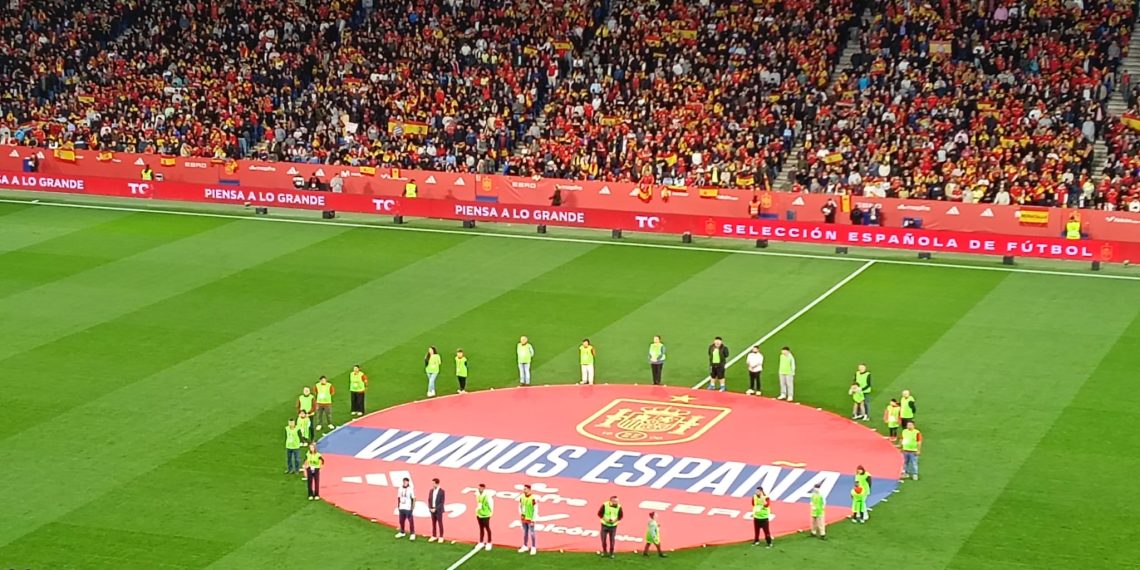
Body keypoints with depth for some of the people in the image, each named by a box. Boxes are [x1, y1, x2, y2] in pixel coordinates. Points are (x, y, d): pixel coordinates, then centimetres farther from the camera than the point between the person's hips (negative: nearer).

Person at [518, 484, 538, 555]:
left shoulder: (533, 498, -18)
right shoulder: (522, 497, 2)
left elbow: (536, 510, -14)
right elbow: (520, 506, 17)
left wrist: (533, 519, -14)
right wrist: (521, 514, 5)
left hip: (530, 519, -6)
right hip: (524, 518, 6)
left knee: (532, 533, -2)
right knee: (525, 532, 17)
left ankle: (533, 548, 4)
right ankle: (525, 546, 28)